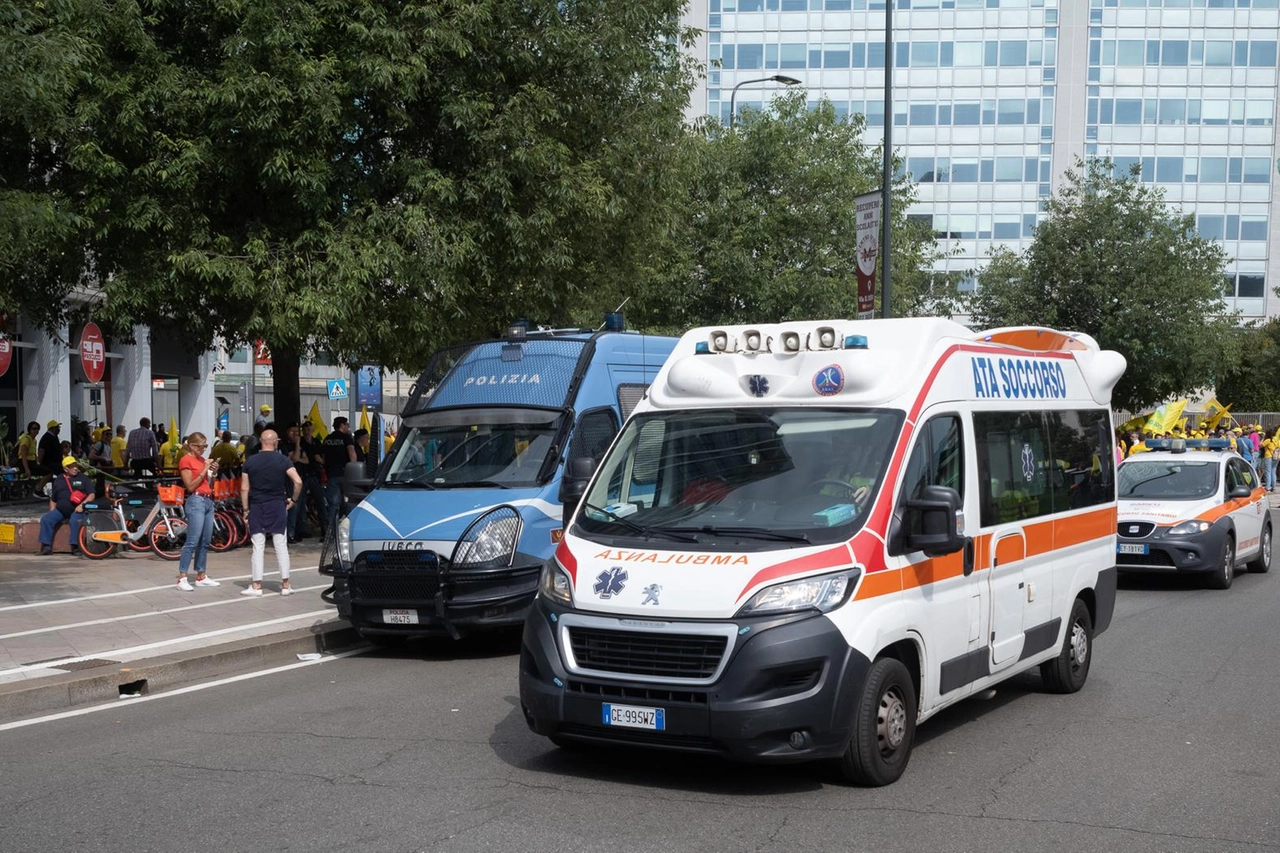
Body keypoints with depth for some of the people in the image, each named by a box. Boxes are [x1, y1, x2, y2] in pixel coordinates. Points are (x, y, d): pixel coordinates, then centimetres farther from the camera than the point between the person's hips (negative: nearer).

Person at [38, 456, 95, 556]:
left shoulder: (83, 477, 7)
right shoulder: (58, 480, 18)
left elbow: (91, 495, 0)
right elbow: (53, 500, 25)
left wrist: (82, 505, -16)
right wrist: (52, 512, 9)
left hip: (76, 510, -4)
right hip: (60, 510, 4)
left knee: (75, 521, -35)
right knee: (45, 519, -18)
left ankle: (75, 547, -29)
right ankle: (47, 546, -14)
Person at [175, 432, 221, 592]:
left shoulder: (202, 460, 16)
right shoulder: (186, 460, -6)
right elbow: (190, 486, -12)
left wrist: (213, 473, 2)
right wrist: (204, 470, -14)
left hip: (209, 501, 8)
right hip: (196, 501, -8)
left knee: (205, 542, 9)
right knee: (192, 542, -11)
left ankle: (201, 576, 15)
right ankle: (182, 578, -10)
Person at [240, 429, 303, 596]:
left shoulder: (250, 462, 0)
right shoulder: (283, 460, -2)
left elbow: (244, 489, -1)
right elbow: (298, 482, -12)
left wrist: (246, 509, 6)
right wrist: (293, 499, 3)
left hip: (256, 507, 0)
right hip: (277, 505, 0)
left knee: (258, 547, 3)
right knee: (281, 545, 5)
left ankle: (256, 586, 4)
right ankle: (285, 585, 6)